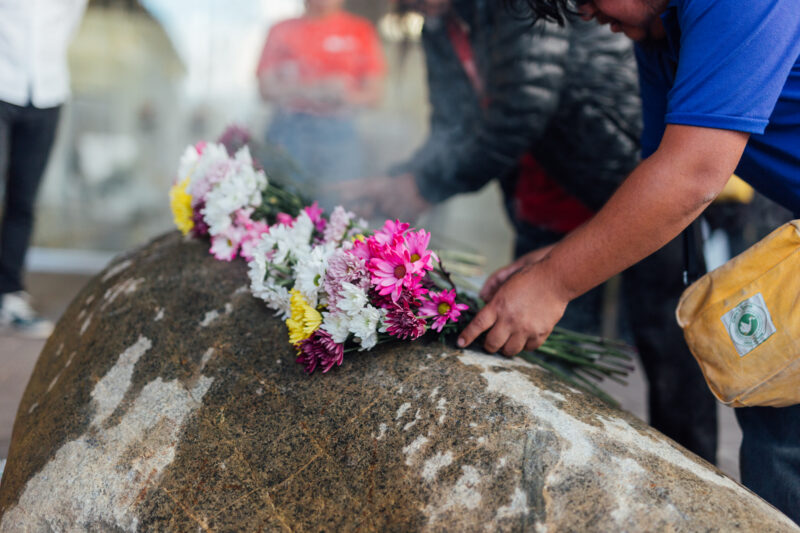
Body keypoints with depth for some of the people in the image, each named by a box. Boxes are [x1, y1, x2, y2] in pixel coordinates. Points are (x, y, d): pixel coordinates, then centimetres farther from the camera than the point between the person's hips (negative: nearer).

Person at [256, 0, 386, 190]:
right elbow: (266, 88, 1)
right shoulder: (282, 30, 10)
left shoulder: (360, 30, 8)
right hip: (288, 131, 0)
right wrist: (317, 89, -12)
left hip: (339, 133, 0)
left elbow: (373, 94, 6)